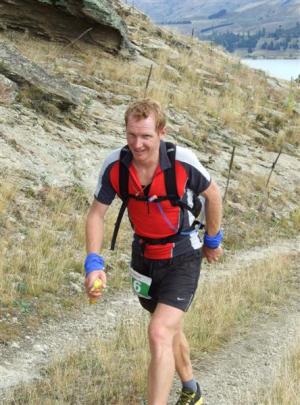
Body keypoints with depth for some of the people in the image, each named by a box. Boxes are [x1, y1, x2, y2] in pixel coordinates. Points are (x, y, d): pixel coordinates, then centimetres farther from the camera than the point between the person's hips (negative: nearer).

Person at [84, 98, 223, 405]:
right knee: (170, 329, 23)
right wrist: (93, 263, -20)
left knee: (159, 334, -20)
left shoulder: (183, 161, -25)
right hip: (144, 256, 4)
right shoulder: (115, 165, -18)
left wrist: (212, 241, 7)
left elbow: (212, 194, -5)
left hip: (182, 258, -4)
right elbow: (96, 214, -8)